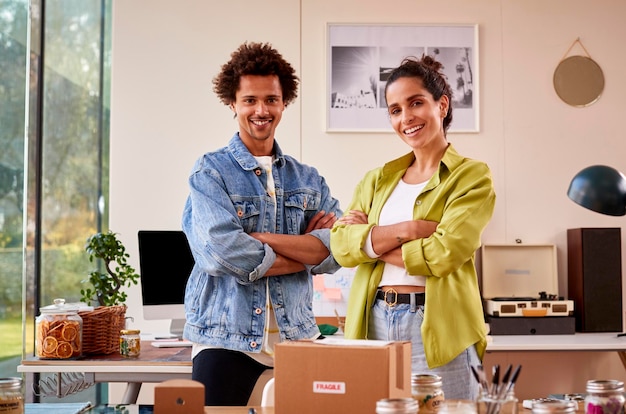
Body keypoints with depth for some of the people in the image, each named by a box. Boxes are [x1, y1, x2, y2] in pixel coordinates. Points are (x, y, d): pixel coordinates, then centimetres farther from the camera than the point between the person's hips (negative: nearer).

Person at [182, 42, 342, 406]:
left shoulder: (309, 181, 11)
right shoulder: (210, 172, -1)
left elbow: (335, 250, -5)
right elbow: (223, 253, -17)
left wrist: (261, 239, -15)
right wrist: (305, 251, -6)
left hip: (296, 335, 4)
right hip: (226, 336, -3)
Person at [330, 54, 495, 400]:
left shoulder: (472, 176, -1)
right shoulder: (378, 179, 14)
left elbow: (443, 253, -14)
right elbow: (340, 245, -1)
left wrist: (371, 240, -4)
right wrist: (406, 229, -14)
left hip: (437, 330, -4)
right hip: (373, 324, 4)